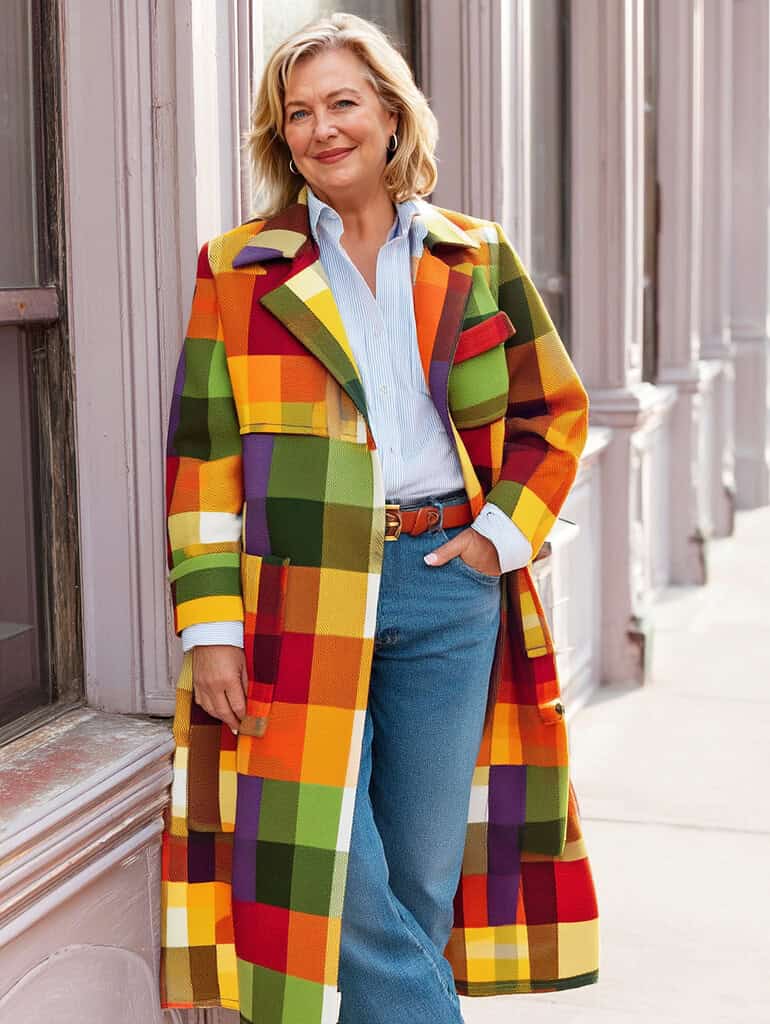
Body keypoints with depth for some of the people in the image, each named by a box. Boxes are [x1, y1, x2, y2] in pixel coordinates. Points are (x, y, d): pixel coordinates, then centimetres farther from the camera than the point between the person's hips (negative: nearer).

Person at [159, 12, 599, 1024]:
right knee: (332, 889, -8)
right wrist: (211, 626, -6)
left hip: (449, 591, 2)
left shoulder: (477, 259, 10)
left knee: (424, 885, 7)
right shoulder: (240, 269, 5)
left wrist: (504, 533, 2)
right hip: (299, 600, -2)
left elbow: (555, 409, 17)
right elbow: (203, 456, 1)